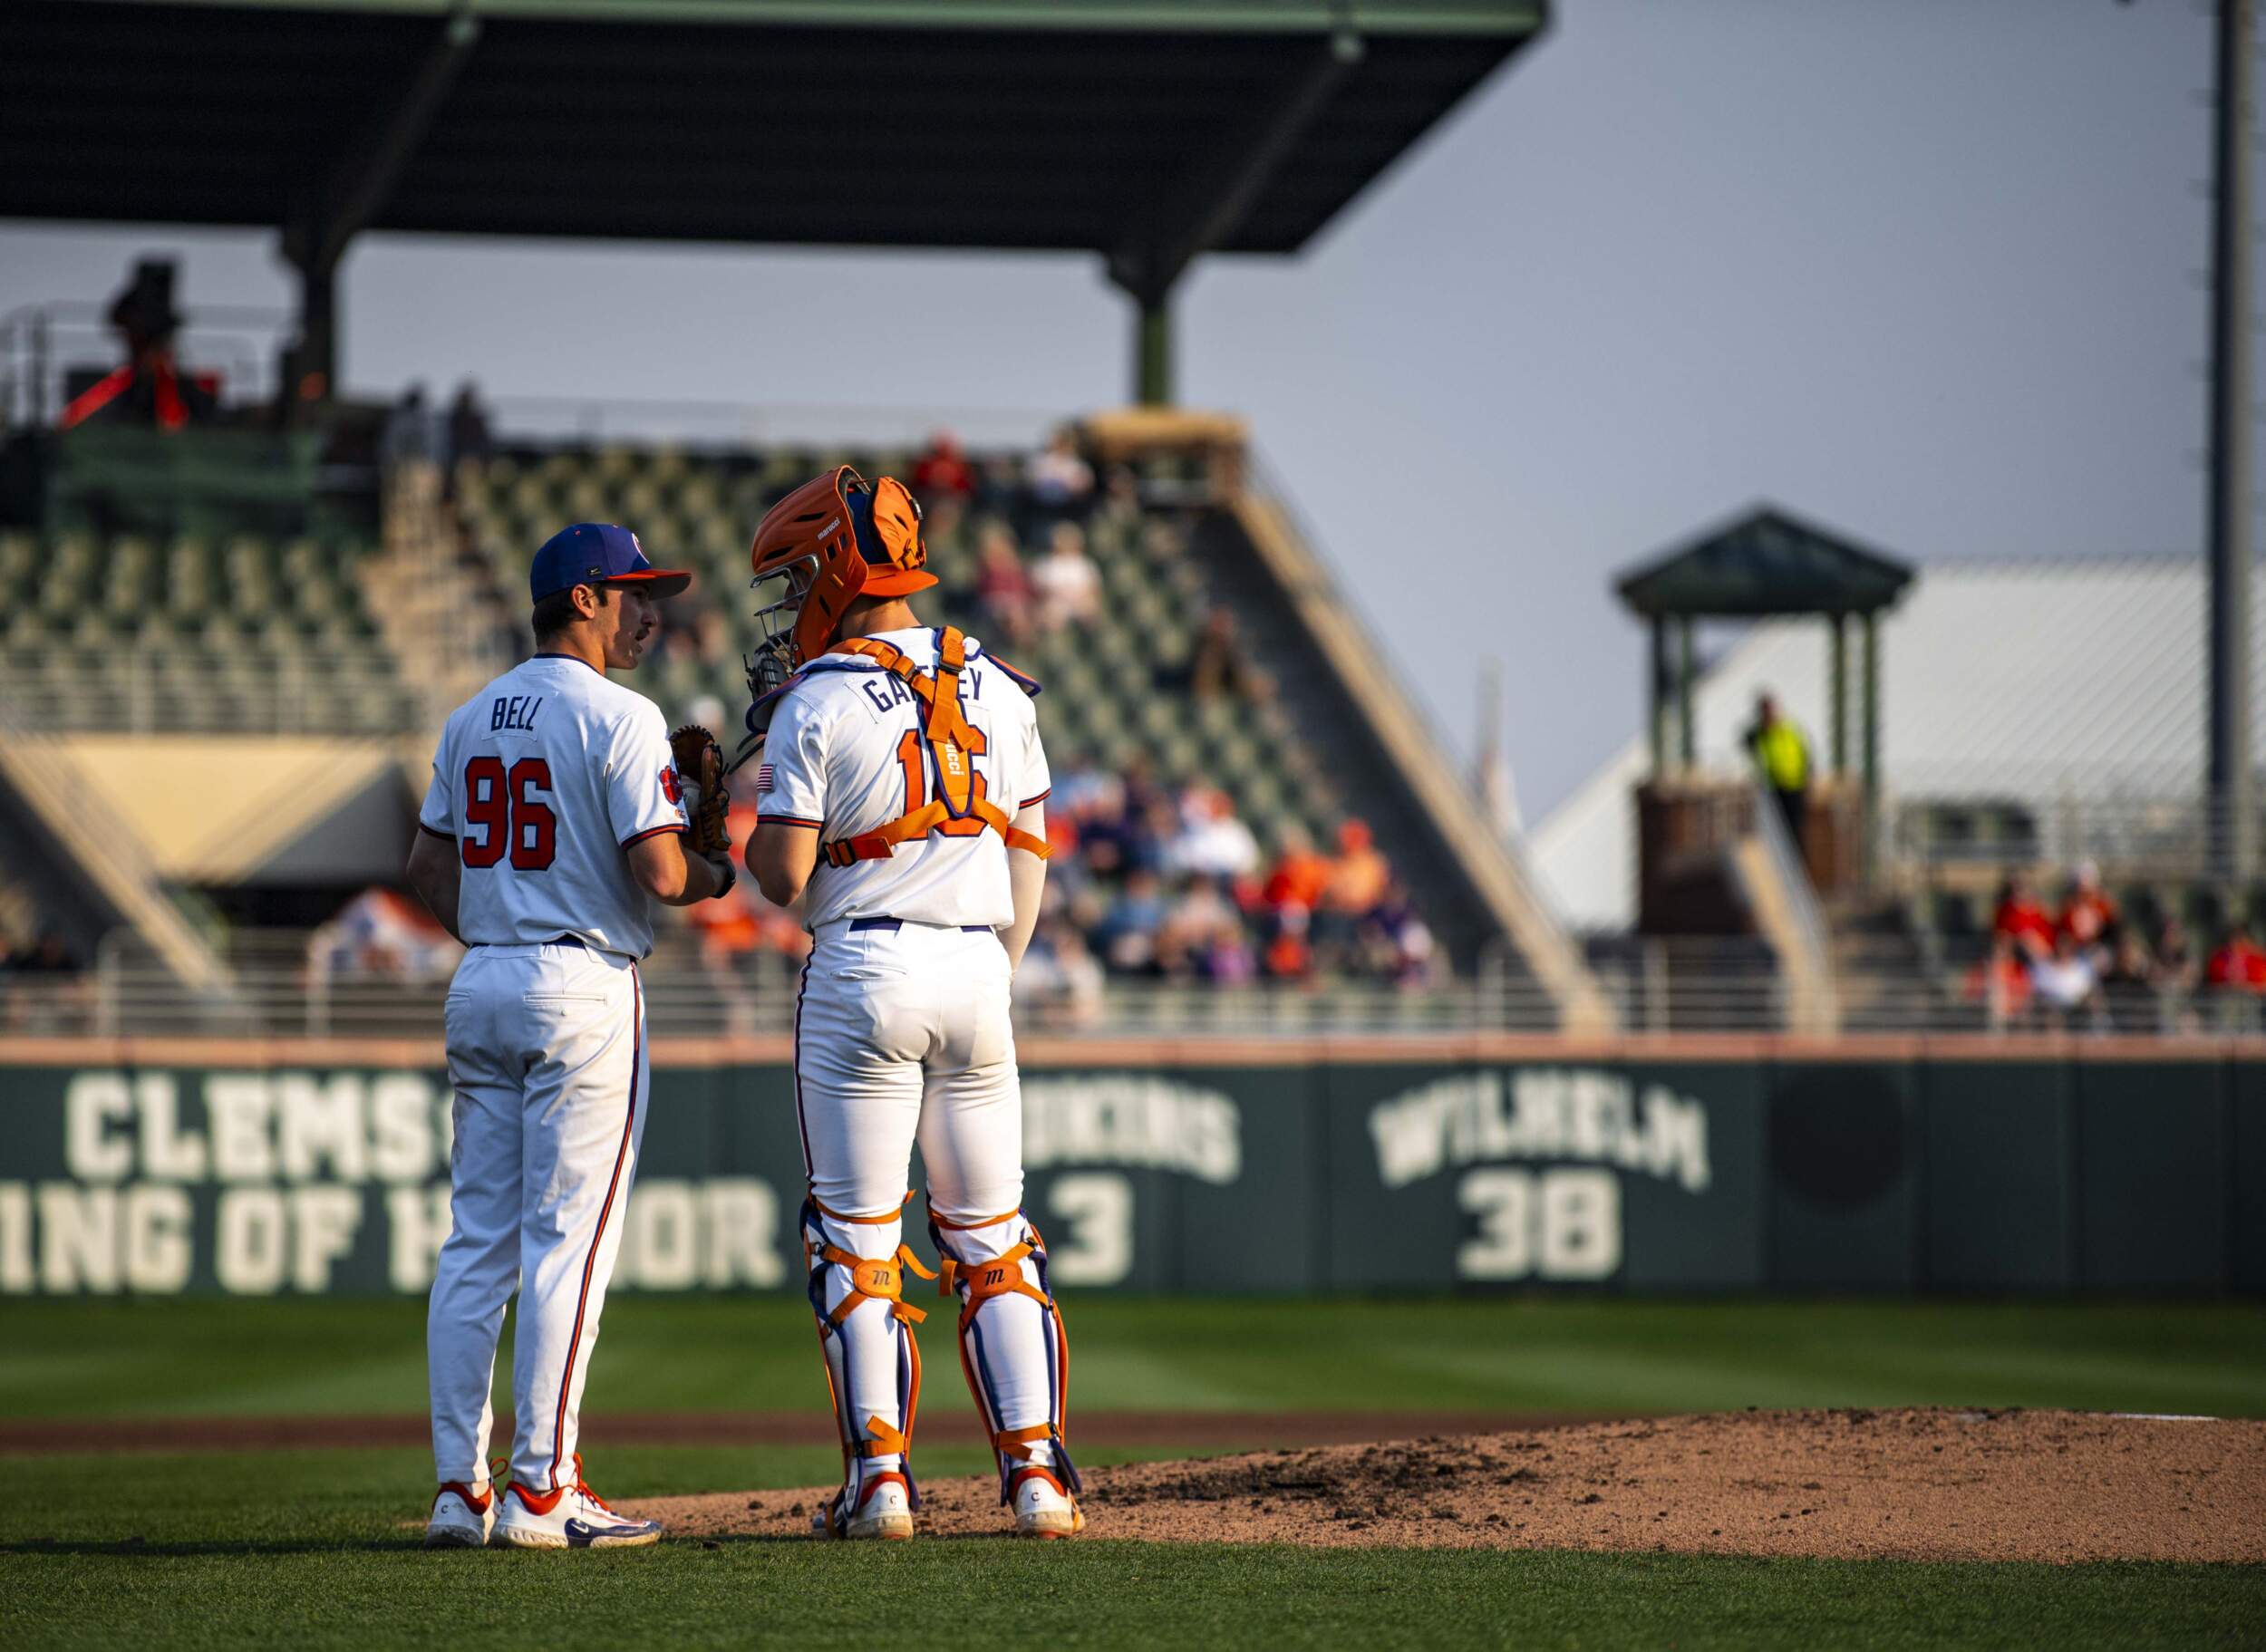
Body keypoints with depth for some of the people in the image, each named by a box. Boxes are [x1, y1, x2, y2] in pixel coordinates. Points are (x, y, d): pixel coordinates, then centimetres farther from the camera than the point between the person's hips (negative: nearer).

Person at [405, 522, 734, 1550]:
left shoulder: (471, 719, 13)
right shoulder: (619, 718, -10)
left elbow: (428, 866, 16)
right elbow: (659, 873, -17)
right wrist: (716, 877, 3)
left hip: (480, 986, 7)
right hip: (584, 988, -7)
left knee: (477, 1241, 8)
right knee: (567, 1240, -6)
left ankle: (459, 1487, 7)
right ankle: (540, 1492, -8)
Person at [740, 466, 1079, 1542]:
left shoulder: (817, 704, -9)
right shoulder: (998, 689, 8)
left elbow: (784, 879, -11)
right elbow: (1028, 858, 11)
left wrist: (757, 777, 7)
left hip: (862, 970, -4)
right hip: (976, 968, 4)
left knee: (856, 1237, 2)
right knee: (990, 1235, 10)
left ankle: (878, 1478, -1)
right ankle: (1035, 1472, 4)